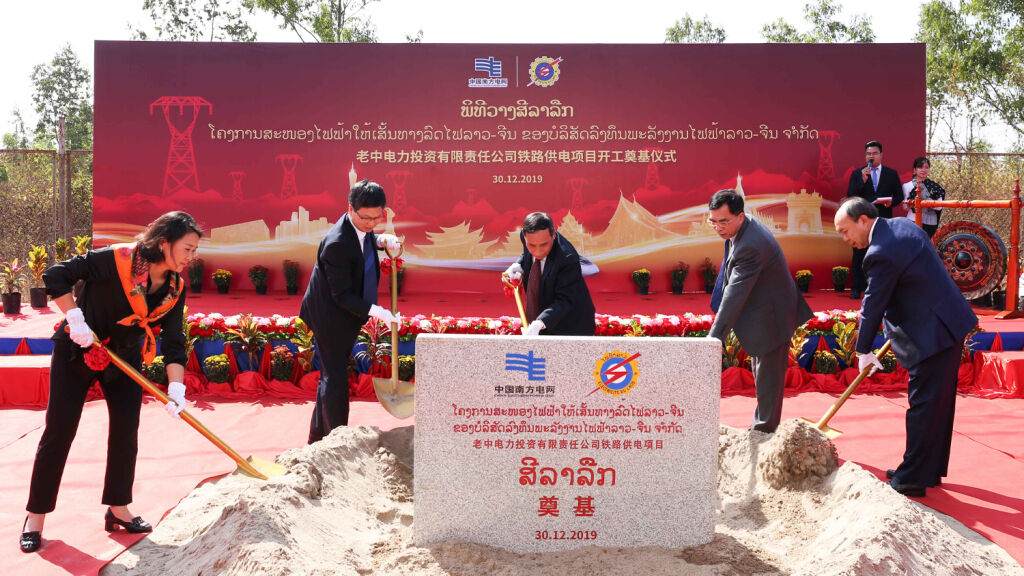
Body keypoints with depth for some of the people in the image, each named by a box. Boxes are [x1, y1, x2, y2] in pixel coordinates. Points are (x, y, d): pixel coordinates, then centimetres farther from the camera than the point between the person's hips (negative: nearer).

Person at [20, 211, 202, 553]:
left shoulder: (176, 288, -8)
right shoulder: (116, 260, -25)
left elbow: (173, 343, -9)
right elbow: (56, 276, -19)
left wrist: (176, 387, -20)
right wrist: (75, 319, -24)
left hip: (125, 359, 5)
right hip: (77, 352, -5)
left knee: (126, 435, 3)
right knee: (58, 433, -1)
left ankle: (118, 509, 18)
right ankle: (36, 517, 12)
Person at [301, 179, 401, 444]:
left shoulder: (361, 226, -6)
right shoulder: (337, 244, -32)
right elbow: (342, 295, -27)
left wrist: (383, 239, 0)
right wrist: (377, 311, -31)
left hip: (348, 314, 10)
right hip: (331, 317, -10)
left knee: (331, 375, 20)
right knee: (335, 379, -1)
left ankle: (318, 435, 36)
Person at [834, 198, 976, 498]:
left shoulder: (880, 254, -21)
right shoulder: (903, 225, 8)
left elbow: (873, 306, -13)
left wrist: (864, 352, -1)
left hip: (933, 335, -10)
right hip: (950, 323, 10)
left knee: (923, 406, -2)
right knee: (938, 403, 17)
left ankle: (912, 478, 6)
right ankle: (932, 469, 29)